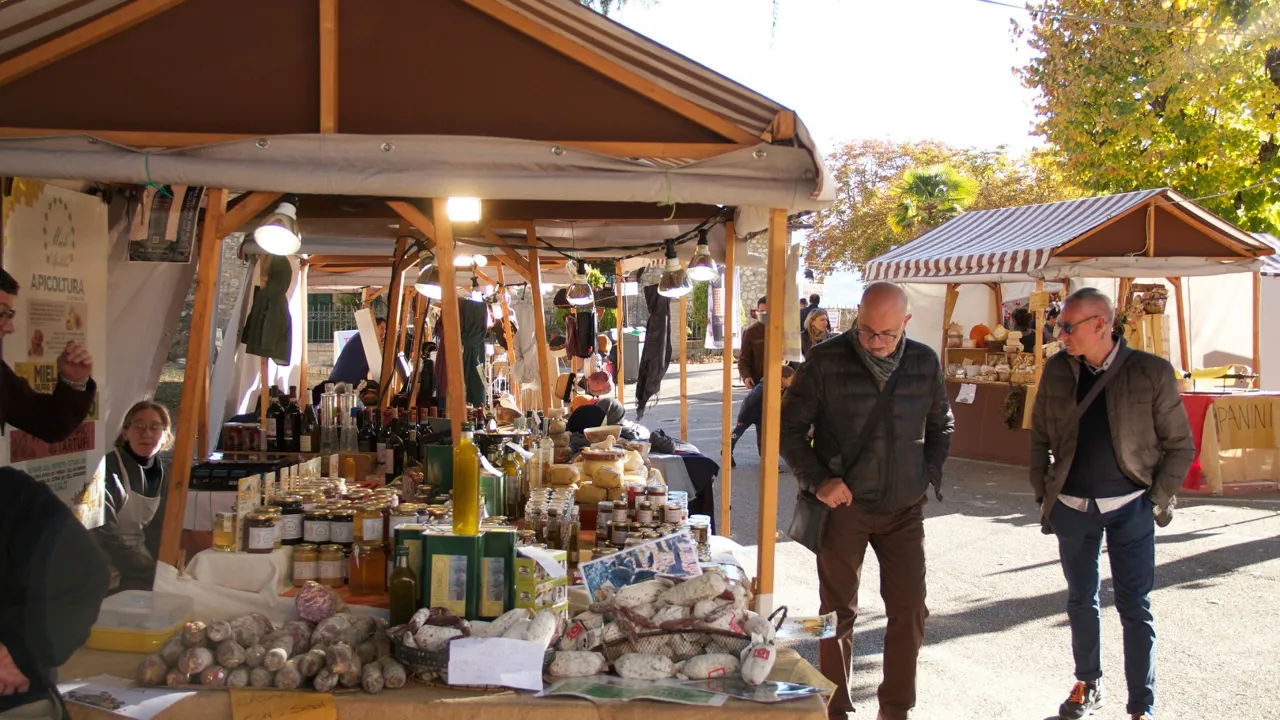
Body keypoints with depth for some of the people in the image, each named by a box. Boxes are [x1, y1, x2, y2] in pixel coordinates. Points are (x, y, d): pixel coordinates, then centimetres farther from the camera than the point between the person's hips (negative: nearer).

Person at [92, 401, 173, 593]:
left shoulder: (160, 472, 4)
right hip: (112, 575, -6)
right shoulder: (108, 469, -17)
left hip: (141, 560, 7)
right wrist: (151, 573, -23)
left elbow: (156, 528, 8)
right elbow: (105, 536, -21)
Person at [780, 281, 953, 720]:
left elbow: (941, 425, 17)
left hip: (905, 508, 3)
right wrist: (818, 481, -13)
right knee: (839, 612, 6)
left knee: (910, 610, 5)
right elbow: (789, 425, -4)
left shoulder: (925, 363, 2)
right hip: (844, 505, -3)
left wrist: (929, 475, 5)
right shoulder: (826, 361, -10)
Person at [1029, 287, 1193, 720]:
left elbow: (1180, 446, -1)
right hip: (1072, 507, 3)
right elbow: (1039, 437, 10)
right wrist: (1043, 496, 6)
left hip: (1130, 509, -3)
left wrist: (1157, 500, -6)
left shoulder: (1152, 372, -9)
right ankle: (1088, 684, 32)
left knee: (1135, 609, 0)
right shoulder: (1057, 371, 0)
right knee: (1081, 601, 15)